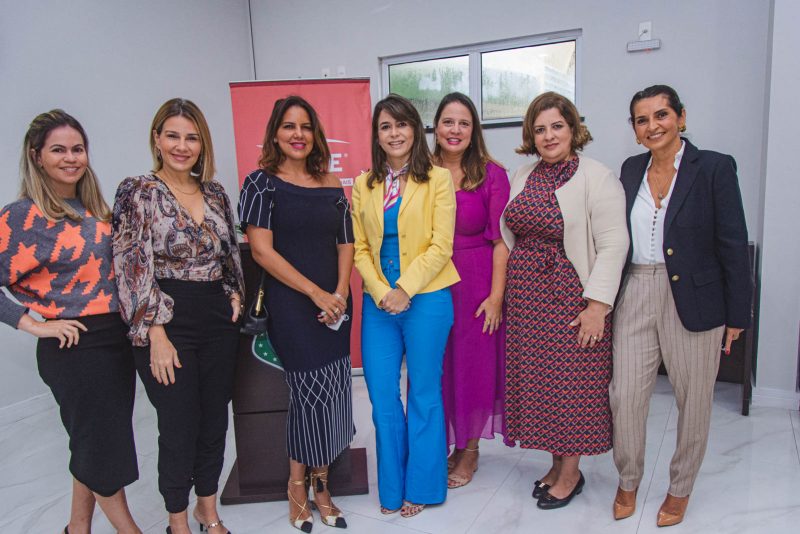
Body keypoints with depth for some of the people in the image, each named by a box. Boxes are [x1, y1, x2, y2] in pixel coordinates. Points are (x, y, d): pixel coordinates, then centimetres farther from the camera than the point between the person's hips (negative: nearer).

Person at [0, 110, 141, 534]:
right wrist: (34, 325, -15)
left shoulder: (94, 208, 9)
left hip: (116, 337, 7)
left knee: (94, 442, 18)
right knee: (103, 441, 6)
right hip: (73, 346, -6)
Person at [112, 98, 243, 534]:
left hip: (218, 320, 5)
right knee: (179, 425, 5)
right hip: (168, 323, -4)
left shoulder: (215, 193, 9)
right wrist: (156, 334, -14)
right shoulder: (137, 192, -6)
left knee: (215, 419, 13)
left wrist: (234, 294, 2)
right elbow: (134, 267, -11)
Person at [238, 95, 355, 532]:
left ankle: (318, 483, 24)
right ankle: (300, 485, 23)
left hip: (334, 304, 4)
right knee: (310, 391, -1)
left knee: (330, 393, 6)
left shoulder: (332, 186, 11)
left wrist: (340, 293, -5)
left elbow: (346, 244, 12)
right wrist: (315, 292, -13)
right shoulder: (262, 182, -2)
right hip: (291, 304, -4)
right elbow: (262, 250, -9)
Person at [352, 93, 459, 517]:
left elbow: (440, 246, -8)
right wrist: (380, 292, -8)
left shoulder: (437, 180, -2)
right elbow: (359, 247, 6)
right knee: (382, 396, 7)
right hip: (378, 304, 4)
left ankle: (421, 486, 27)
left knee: (424, 395, 8)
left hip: (426, 299, -3)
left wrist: (405, 290, -16)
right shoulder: (364, 185, 9)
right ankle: (392, 488, 27)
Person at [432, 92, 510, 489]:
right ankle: (441, 444, 31)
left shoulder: (491, 175, -3)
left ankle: (469, 450, 29)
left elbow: (500, 240, -6)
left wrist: (496, 296, -11)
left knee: (473, 365, 9)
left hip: (476, 285, -2)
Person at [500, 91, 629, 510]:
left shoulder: (597, 177, -8)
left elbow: (613, 244, -13)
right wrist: (503, 293, 11)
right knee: (537, 379, 12)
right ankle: (558, 464, 30)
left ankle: (570, 472, 22)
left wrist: (597, 304, -18)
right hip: (526, 296, 6)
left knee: (571, 381, 3)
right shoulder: (522, 177, 11)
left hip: (571, 298, -6)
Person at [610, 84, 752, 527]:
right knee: (624, 396, 4)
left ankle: (680, 488, 34)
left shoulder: (714, 167, -6)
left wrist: (737, 314, -6)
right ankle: (628, 481, 29)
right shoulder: (631, 169, 7)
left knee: (693, 402, 11)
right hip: (636, 296, 3)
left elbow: (733, 244, -6)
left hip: (693, 300, -3)